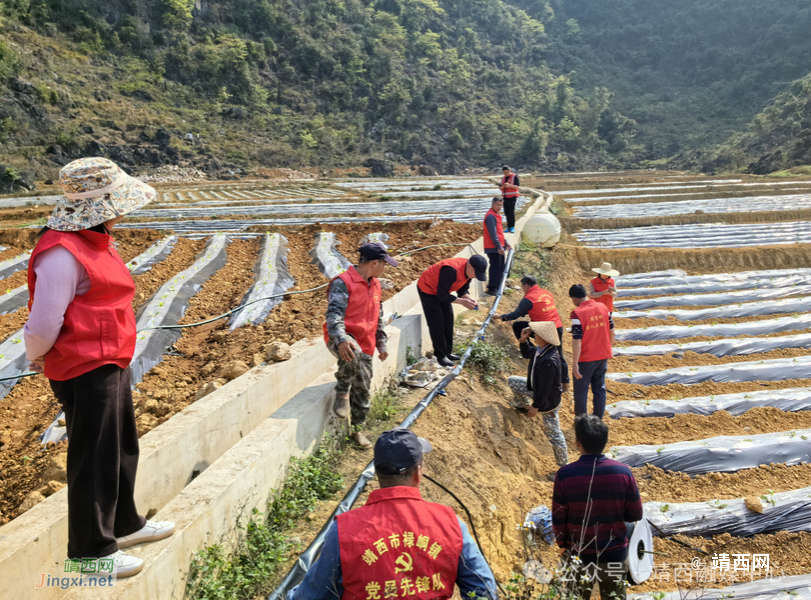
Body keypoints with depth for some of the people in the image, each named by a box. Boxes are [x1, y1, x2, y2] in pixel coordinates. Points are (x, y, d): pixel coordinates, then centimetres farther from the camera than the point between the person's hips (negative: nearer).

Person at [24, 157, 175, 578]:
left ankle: (124, 523, 41)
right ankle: (90, 549, 22)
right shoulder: (62, 253, -22)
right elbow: (44, 323, -21)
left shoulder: (96, 240, 10)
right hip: (84, 372, -10)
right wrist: (38, 359, -4)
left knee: (123, 449, 22)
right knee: (94, 460, 4)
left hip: (113, 365, 10)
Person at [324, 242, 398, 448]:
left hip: (365, 346, 7)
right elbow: (333, 314, -23)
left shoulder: (375, 284, 13)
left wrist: (382, 345, 23)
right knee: (352, 354, -41)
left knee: (363, 389, 9)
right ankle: (342, 391, -16)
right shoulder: (343, 283, -13)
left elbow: (378, 317, 23)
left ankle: (357, 429, 28)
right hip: (342, 341, -7)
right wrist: (341, 339, -39)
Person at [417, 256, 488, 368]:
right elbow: (442, 294, -32)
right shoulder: (451, 270, -39)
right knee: (436, 323, -7)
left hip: (442, 291, 9)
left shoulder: (468, 271, -11)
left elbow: (462, 291, 1)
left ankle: (448, 352, 20)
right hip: (427, 289, -9)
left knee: (448, 319, 10)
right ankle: (440, 356, 2)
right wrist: (462, 301, -33)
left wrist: (470, 299, -20)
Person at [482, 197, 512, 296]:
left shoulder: (496, 215, 18)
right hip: (494, 247, -10)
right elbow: (492, 233, -20)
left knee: (500, 268, 14)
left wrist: (505, 243, 23)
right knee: (495, 268, -8)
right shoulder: (491, 216, -14)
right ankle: (492, 289, -3)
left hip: (499, 247, 10)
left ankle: (497, 287, 21)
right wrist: (499, 247, -22)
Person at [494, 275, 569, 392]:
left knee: (517, 326, 6)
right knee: (559, 355, 17)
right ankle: (565, 383, 22)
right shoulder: (546, 293, 16)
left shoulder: (529, 298, -9)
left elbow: (515, 314, -8)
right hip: (558, 327, 8)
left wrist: (500, 317, 8)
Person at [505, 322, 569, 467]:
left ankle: (563, 465, 23)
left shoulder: (549, 362, -40)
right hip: (535, 389, 9)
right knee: (512, 381, 20)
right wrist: (523, 340, -9)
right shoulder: (539, 349, -13)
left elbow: (544, 389, -32)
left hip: (547, 400, -9)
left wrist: (535, 407, -19)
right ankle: (522, 406, 45)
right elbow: (526, 353, 11)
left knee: (553, 433, 6)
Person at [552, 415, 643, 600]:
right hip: (615, 552, 1)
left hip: (577, 553, -1)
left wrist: (561, 543, 7)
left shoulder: (565, 475, -21)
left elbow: (558, 519, -11)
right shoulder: (623, 472, -17)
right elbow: (636, 515, -6)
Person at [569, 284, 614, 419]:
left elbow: (577, 340, -22)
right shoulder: (603, 307, -1)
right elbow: (611, 330, 8)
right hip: (603, 356, 6)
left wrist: (574, 363, -19)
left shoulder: (577, 313, -19)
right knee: (600, 389, 17)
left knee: (581, 391, 10)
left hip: (585, 358, -6)